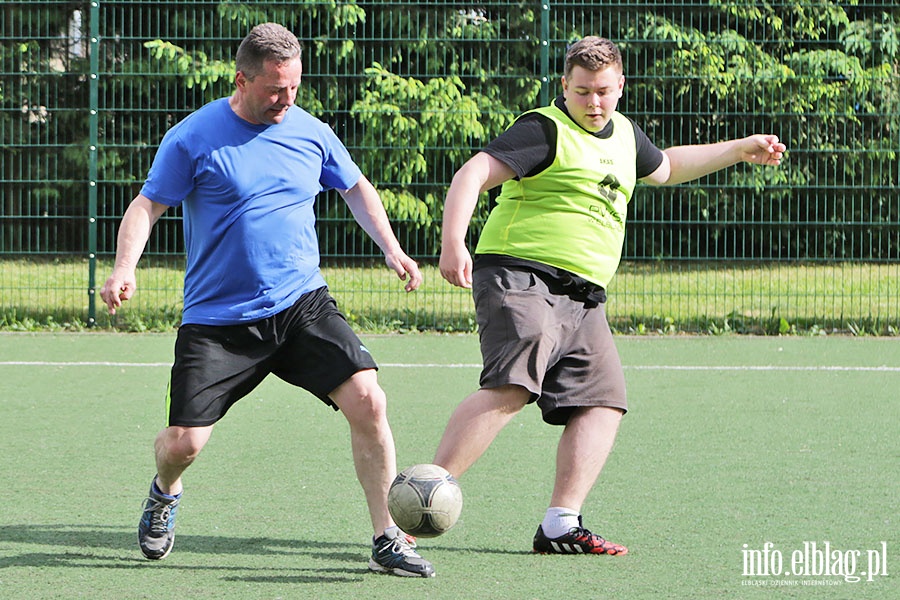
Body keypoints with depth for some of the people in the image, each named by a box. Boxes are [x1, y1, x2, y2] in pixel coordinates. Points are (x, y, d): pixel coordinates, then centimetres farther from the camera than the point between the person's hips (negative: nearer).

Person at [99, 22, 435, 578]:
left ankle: (389, 541, -6)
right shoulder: (193, 138, -6)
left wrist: (391, 248, 9)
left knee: (368, 401, -17)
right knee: (182, 443, -7)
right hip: (217, 318, -2)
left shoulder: (311, 132, 6)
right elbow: (148, 205, -5)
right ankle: (165, 493, 33)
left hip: (303, 304, 3)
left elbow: (356, 188, 22)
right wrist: (125, 268, -22)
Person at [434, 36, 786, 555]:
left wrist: (737, 151, 41)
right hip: (520, 278, -9)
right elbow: (473, 174, -16)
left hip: (583, 299, 9)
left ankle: (561, 526, -2)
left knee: (604, 403, -1)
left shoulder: (624, 133, 20)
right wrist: (453, 243, -31)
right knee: (510, 388, -27)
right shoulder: (546, 130, -6)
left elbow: (664, 167, 42)